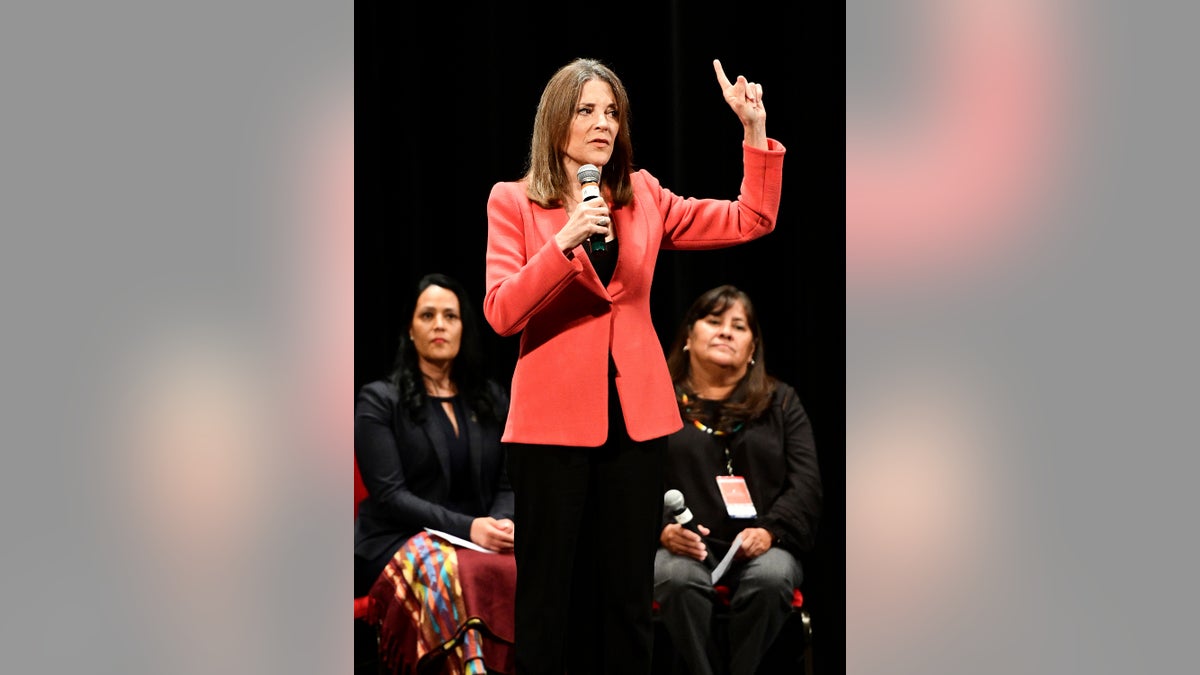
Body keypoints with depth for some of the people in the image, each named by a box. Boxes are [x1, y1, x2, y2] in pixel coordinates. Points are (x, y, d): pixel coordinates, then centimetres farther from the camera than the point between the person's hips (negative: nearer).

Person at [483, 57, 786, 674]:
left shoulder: (644, 197, 8)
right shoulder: (513, 201, -1)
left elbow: (752, 220, 8)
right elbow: (502, 314, -11)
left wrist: (755, 128, -2)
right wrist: (565, 241, -22)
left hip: (634, 415, 3)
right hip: (553, 416, -3)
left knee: (627, 591, 9)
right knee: (547, 593, 4)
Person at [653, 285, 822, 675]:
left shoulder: (780, 402, 17)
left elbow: (806, 481, 8)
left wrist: (770, 531, -10)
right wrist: (662, 529, -15)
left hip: (761, 546, 1)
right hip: (686, 548, -1)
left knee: (771, 577, -34)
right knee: (677, 578, -36)